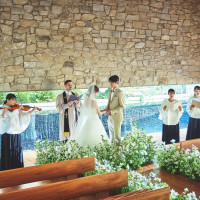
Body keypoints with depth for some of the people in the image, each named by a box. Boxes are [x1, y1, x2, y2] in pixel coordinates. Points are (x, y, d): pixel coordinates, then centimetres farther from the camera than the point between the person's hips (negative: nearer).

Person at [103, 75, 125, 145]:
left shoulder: (120, 93, -11)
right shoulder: (110, 92, 12)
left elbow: (122, 106, -13)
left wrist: (111, 111, -18)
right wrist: (104, 110, 2)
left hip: (117, 117, -7)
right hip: (110, 117, 7)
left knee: (117, 135, 2)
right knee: (111, 135, 14)